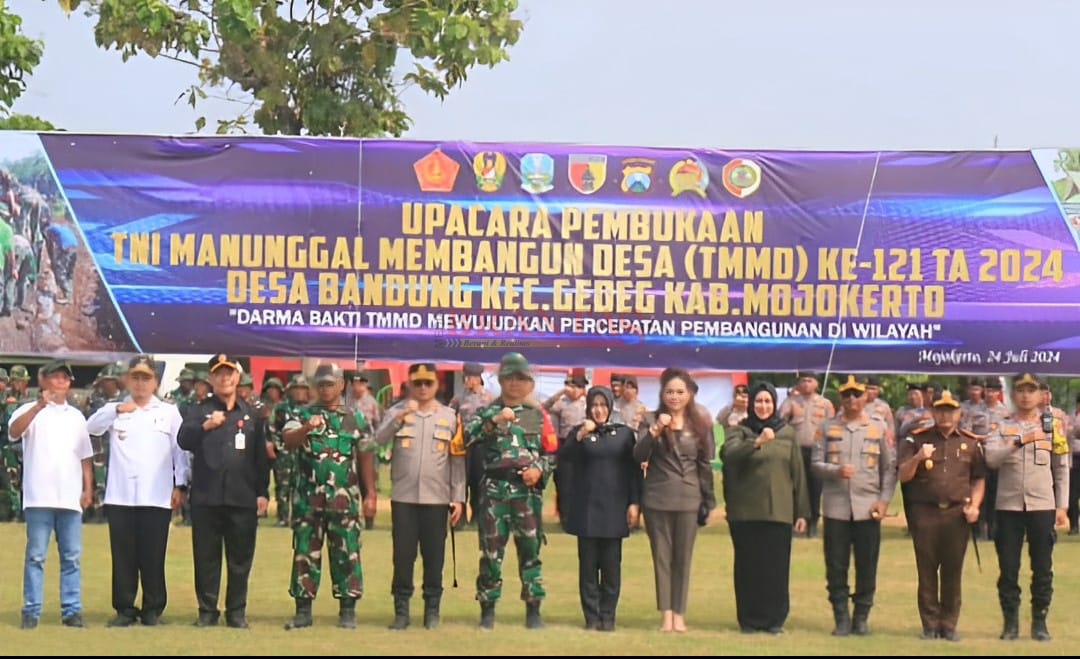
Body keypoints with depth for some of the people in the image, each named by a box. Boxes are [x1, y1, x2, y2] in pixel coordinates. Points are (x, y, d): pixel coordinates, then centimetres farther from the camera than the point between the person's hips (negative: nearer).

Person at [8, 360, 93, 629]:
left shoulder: (76, 416, 16)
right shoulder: (31, 411, 3)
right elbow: (13, 431, -18)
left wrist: (88, 489, 9)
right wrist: (40, 405, -27)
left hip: (70, 497, 4)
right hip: (39, 496, -4)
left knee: (71, 556, 4)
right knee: (35, 555, -2)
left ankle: (72, 610, 7)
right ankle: (31, 610, 2)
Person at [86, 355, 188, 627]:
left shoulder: (169, 412, 10)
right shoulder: (115, 410, 12)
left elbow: (180, 450, 7)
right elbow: (91, 426, -6)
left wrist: (180, 484, -1)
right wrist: (117, 410, -18)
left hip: (156, 497, -1)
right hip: (120, 497, 1)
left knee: (153, 557, 0)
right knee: (123, 556, 2)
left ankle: (153, 609, 8)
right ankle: (124, 609, 9)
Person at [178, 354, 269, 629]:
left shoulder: (251, 414, 14)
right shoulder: (198, 411, 8)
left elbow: (261, 456, 11)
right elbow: (184, 441, -8)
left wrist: (262, 492, 4)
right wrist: (205, 426, -25)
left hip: (243, 498, 1)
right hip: (206, 498, -1)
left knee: (240, 558, 3)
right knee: (206, 557, 3)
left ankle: (237, 611, 11)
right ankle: (207, 611, 10)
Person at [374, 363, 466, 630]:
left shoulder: (450, 416, 5)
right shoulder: (397, 412, 5)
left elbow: (458, 460, 5)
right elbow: (379, 440, -11)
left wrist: (458, 498, 0)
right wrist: (401, 415, -21)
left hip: (436, 498, 0)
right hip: (403, 497, 0)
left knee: (434, 556, 4)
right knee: (403, 555, 2)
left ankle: (432, 610, 13)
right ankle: (401, 610, 10)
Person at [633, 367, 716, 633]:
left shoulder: (702, 425, 5)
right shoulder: (653, 421, 2)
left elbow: (706, 466, 8)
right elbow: (638, 457, -10)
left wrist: (708, 501, 6)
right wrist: (655, 431, -24)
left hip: (688, 500, 1)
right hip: (657, 499, -1)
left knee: (683, 558, 3)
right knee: (662, 557, 2)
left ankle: (679, 614, 7)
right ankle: (665, 613, 5)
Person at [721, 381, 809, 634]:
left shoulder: (787, 433, 9)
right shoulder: (739, 431, 3)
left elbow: (798, 473, 10)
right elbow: (729, 454, -19)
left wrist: (802, 511, 8)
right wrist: (757, 443, -34)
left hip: (779, 511, 1)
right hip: (746, 511, -1)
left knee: (777, 566, 1)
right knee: (749, 566, 2)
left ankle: (775, 619, 9)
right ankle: (749, 620, 9)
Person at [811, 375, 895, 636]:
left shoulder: (879, 426, 6)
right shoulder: (827, 427, 6)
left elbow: (890, 467, 5)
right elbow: (816, 464, 3)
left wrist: (884, 500, -5)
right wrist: (836, 471, -17)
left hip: (868, 507, 0)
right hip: (836, 506, 0)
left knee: (867, 566, 3)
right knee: (836, 566, 2)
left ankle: (861, 617, 14)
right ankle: (841, 618, 11)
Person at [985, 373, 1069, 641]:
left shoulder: (1051, 427, 8)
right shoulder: (1002, 428, 5)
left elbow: (1061, 470, 8)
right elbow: (991, 459, -12)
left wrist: (1062, 507, 2)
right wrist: (1020, 441, -24)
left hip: (1042, 507, 0)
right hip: (1008, 507, 0)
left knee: (1043, 568, 3)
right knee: (1008, 568, 2)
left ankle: (1040, 621, 11)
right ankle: (1011, 622, 11)